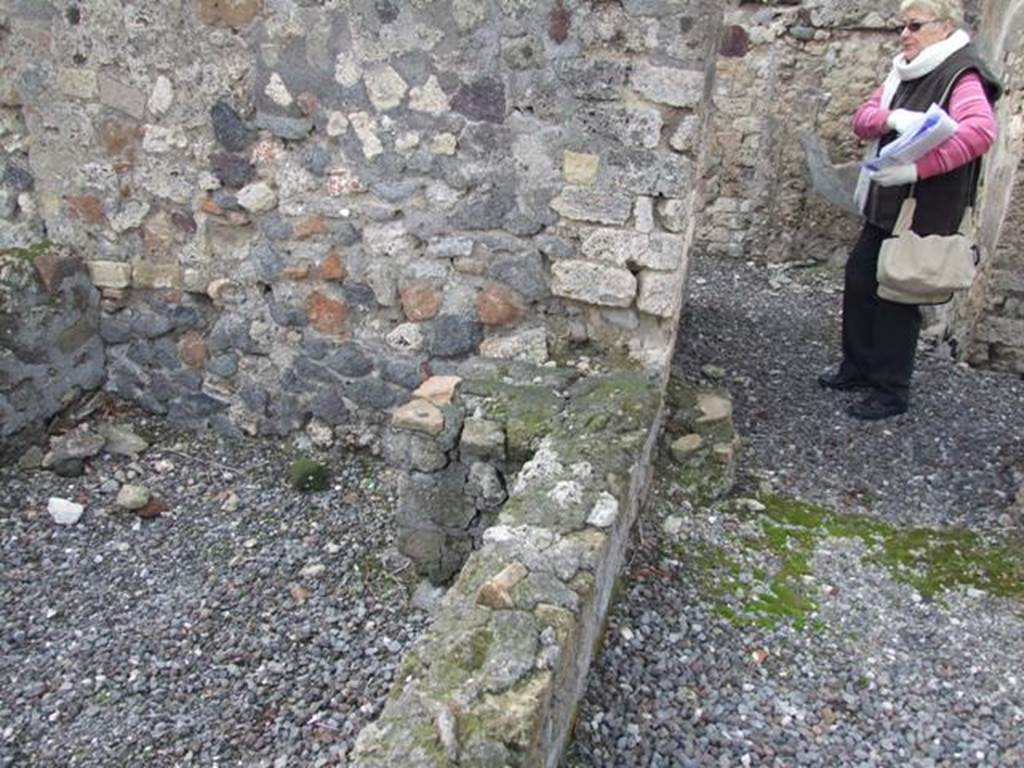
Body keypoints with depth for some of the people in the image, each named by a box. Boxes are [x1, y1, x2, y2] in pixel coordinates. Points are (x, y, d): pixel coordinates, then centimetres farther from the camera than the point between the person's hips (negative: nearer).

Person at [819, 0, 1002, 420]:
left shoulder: (962, 75, -14)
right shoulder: (904, 73, 13)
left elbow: (980, 131, -30)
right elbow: (862, 119, 5)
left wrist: (917, 168, -37)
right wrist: (890, 118, -17)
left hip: (925, 212, -8)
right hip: (885, 205, 8)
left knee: (896, 297, -2)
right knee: (859, 282, 14)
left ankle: (891, 391, 12)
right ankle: (858, 367, 31)